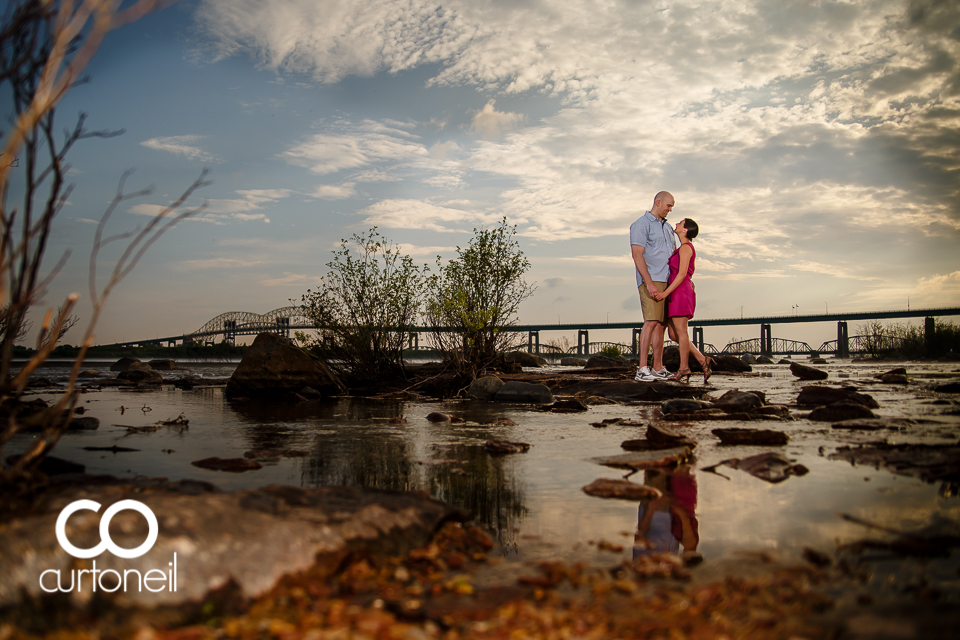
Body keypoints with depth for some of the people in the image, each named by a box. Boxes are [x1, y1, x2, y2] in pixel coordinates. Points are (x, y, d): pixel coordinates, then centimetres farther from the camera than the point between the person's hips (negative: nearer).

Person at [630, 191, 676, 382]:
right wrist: (649, 283, -21)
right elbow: (637, 255, -13)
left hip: (667, 282, 8)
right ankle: (642, 369, -17)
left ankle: (658, 368, 9)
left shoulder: (667, 227, 21)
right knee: (651, 321, -16)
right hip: (651, 280, -8)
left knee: (661, 324, 6)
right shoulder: (641, 224, -4)